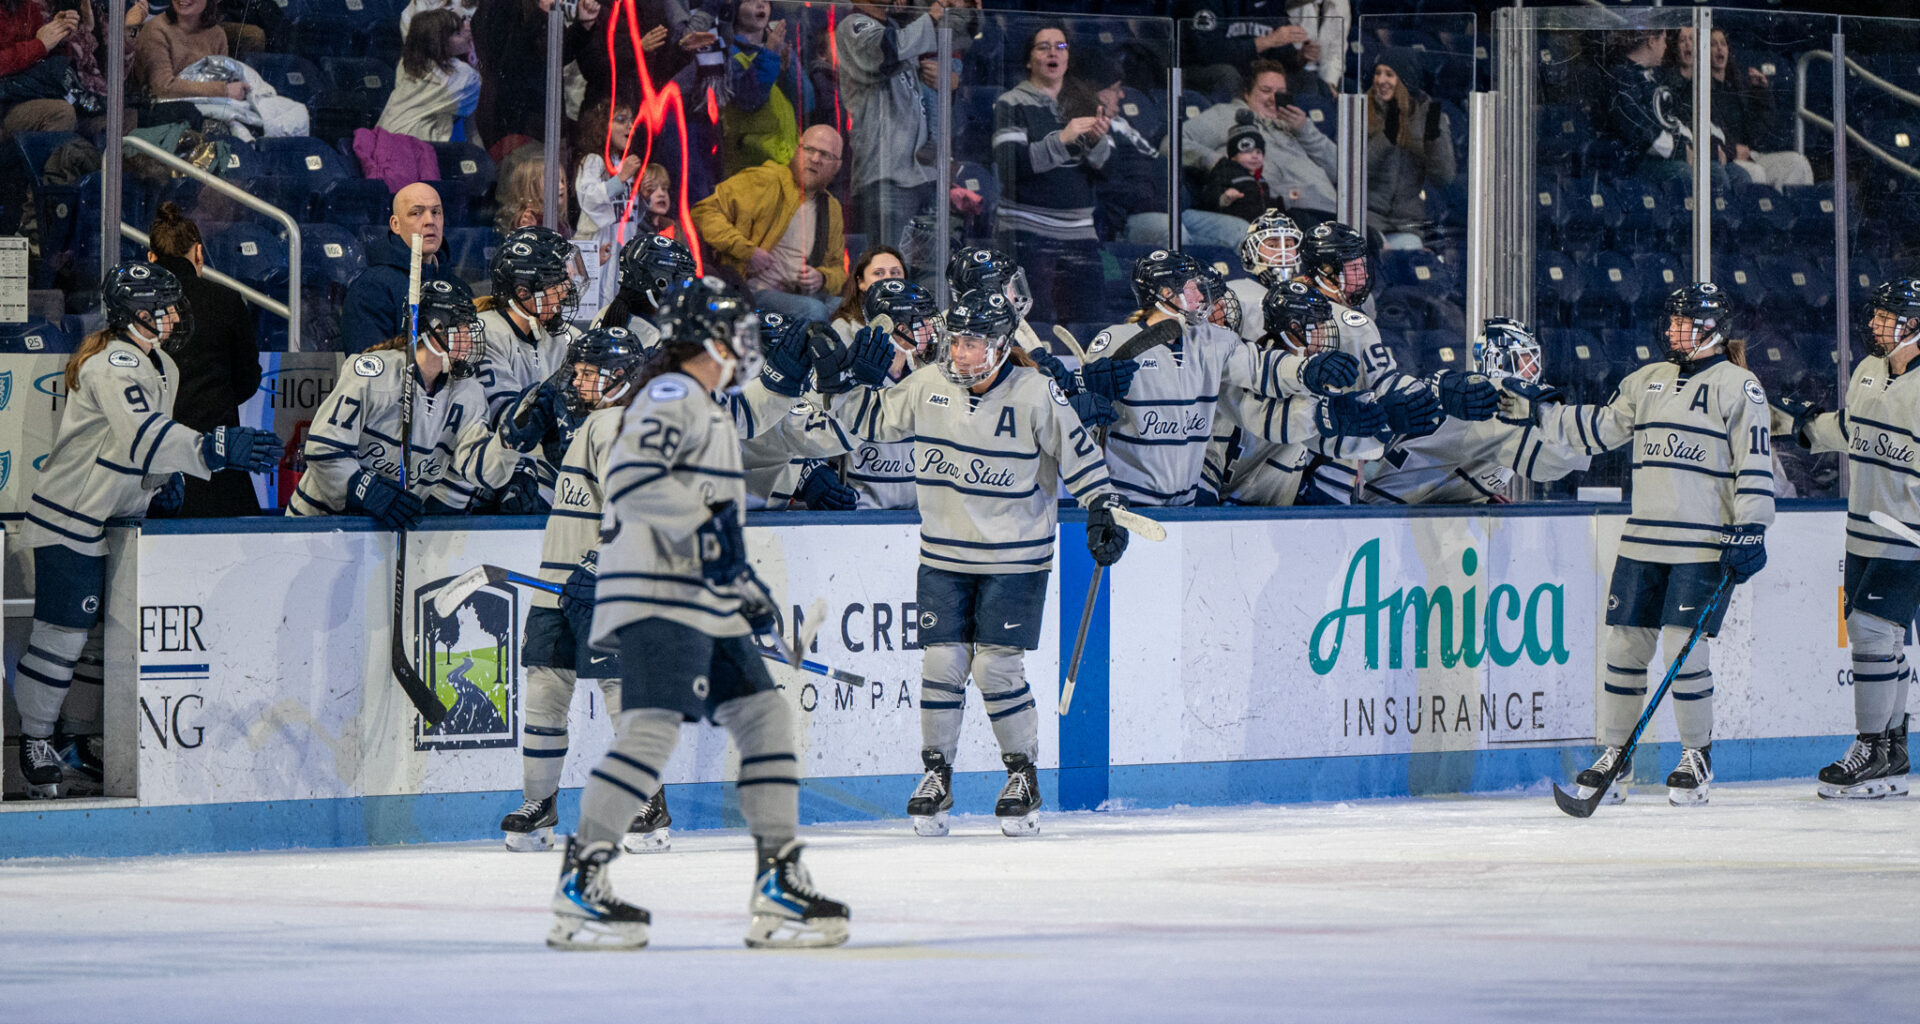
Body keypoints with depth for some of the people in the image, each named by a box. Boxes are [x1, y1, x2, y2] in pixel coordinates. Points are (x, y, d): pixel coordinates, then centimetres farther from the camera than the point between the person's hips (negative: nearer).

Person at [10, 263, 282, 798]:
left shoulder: (163, 367, 10)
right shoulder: (110, 365, -22)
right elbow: (139, 432, -39)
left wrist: (163, 476, 6)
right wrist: (213, 448, -51)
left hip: (116, 522, 9)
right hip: (71, 518, -9)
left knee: (104, 633, 12)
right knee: (62, 634, -6)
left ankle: (81, 734, 24)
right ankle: (36, 739, 6)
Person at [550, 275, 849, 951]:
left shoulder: (708, 414, 24)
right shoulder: (671, 396, -7)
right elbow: (630, 479, -23)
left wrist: (746, 588, 31)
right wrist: (707, 515, -27)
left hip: (707, 604, 10)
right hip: (655, 602, -10)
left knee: (766, 717, 6)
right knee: (653, 729, -20)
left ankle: (778, 883, 9)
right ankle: (579, 886, -18)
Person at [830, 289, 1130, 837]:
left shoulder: (1035, 393, -11)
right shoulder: (926, 386, 0)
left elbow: (1078, 453, -5)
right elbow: (872, 419, 13)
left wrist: (1103, 509, -11)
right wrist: (862, 382, -4)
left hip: (1014, 558, -3)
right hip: (944, 555, 3)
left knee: (996, 667, -8)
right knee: (943, 662, -2)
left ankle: (1023, 774, 10)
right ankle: (936, 774, 14)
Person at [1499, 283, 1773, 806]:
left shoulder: (1738, 386, -2)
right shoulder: (1646, 381, 15)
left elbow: (1755, 463, -7)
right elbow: (1595, 429, 21)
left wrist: (1750, 531, -14)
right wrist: (1536, 409, 14)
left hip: (1706, 543, -6)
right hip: (1644, 541, 6)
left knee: (1684, 644, -10)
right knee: (1625, 641, 3)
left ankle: (1697, 756, 6)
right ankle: (1614, 758, 12)